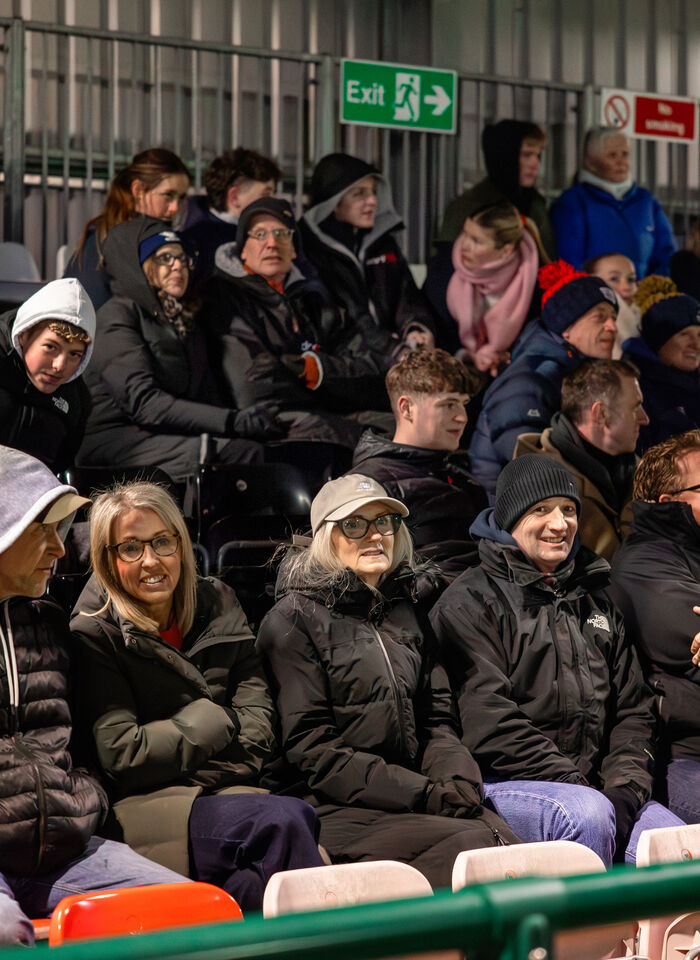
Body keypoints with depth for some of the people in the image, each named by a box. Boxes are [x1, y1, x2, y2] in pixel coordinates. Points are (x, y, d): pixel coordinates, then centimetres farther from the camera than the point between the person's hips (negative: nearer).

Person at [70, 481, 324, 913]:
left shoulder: (216, 604, 15)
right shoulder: (94, 635, -1)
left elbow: (257, 719, 12)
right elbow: (121, 753, -7)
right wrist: (219, 720, 1)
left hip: (228, 792, 5)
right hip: (144, 806, -5)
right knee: (284, 823, -32)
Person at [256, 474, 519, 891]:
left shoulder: (405, 612, 22)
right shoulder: (295, 619, 2)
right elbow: (313, 751, -6)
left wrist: (457, 781, -5)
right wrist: (424, 794, -14)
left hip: (417, 800, 5)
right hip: (335, 809, -5)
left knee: (507, 839, -25)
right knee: (473, 842, -29)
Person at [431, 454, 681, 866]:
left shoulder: (596, 603, 22)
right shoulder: (469, 602, 1)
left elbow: (634, 709, 19)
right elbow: (488, 722, -10)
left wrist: (624, 789, -1)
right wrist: (578, 787, -15)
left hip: (597, 788, 5)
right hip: (504, 784, -5)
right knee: (587, 814, -35)